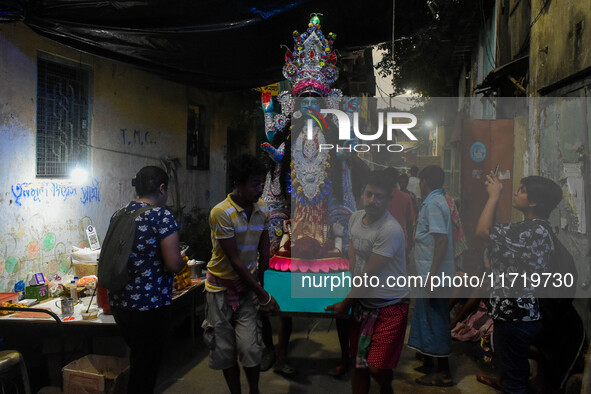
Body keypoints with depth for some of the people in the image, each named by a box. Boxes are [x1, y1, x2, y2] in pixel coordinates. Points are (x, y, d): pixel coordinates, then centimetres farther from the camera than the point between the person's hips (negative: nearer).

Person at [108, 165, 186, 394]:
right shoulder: (162, 216, -15)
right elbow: (174, 264, -21)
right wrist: (181, 258, 0)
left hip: (119, 304, 7)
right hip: (149, 305, -7)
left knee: (137, 359, 25)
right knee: (146, 369, 9)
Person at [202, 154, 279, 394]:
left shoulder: (262, 209, -1)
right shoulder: (221, 213, -20)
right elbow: (235, 260, -20)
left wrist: (262, 285, 1)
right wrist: (264, 295, -17)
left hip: (248, 285, 3)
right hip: (222, 286, -3)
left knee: (251, 347, -5)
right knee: (224, 349, 7)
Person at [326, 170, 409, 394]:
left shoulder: (391, 230, -24)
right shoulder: (355, 218, 0)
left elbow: (369, 275, -19)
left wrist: (345, 304, -10)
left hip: (389, 306, -6)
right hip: (362, 301, 6)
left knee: (377, 367, -4)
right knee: (359, 363, 13)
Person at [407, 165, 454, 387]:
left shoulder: (433, 204, -16)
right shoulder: (437, 201, 14)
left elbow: (442, 239, -24)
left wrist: (432, 274, -25)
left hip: (434, 273, -10)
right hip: (429, 273, 10)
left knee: (436, 320, 0)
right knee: (426, 317, 18)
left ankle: (443, 373, 12)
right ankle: (428, 364, 31)